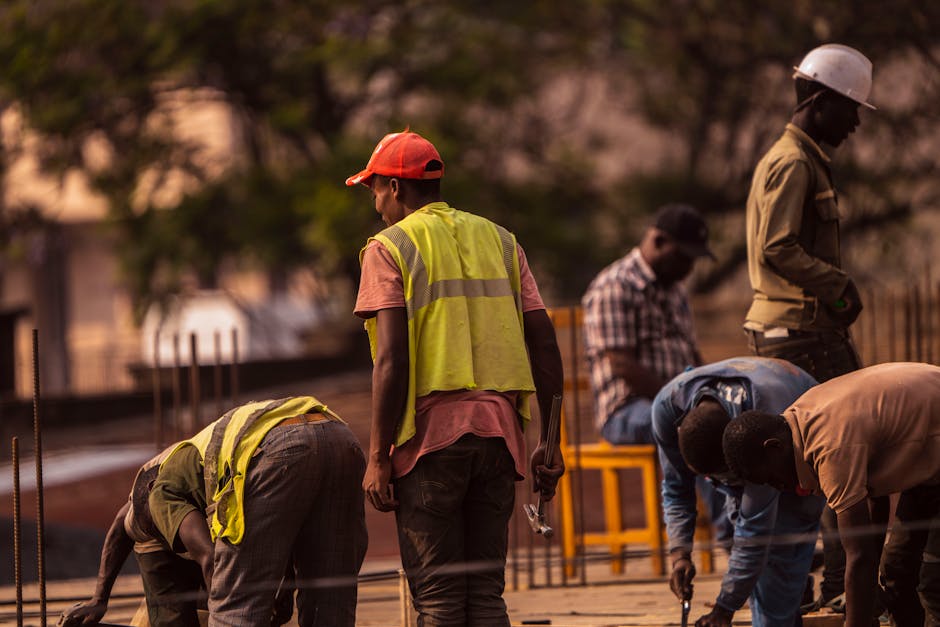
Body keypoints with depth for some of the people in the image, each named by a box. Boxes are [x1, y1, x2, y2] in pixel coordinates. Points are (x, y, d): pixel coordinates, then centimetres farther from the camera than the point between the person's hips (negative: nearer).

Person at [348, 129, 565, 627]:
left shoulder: (389, 249, -1)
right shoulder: (499, 241, 16)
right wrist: (549, 443, 13)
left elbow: (392, 359, -11)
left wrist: (379, 456, -9)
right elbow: (544, 343, 10)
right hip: (499, 430, 5)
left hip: (431, 432, -5)